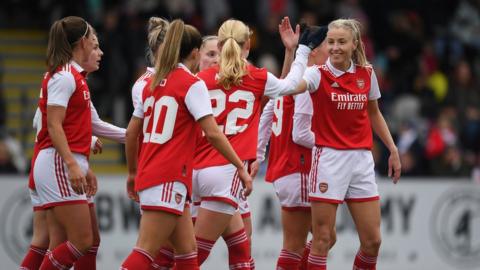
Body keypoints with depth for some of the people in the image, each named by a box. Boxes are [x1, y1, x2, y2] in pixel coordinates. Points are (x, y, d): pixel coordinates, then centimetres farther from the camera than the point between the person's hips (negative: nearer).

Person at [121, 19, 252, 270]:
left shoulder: (152, 83, 14)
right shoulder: (192, 84, -6)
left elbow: (131, 133, 18)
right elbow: (212, 133, -13)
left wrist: (132, 172, 29)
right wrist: (241, 167, -7)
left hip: (148, 175, 8)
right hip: (169, 180, -8)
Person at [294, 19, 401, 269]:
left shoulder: (366, 73, 4)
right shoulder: (318, 74, -8)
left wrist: (393, 150, 17)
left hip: (361, 159, 4)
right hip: (329, 158, -4)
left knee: (372, 241, 2)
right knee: (322, 240, -4)